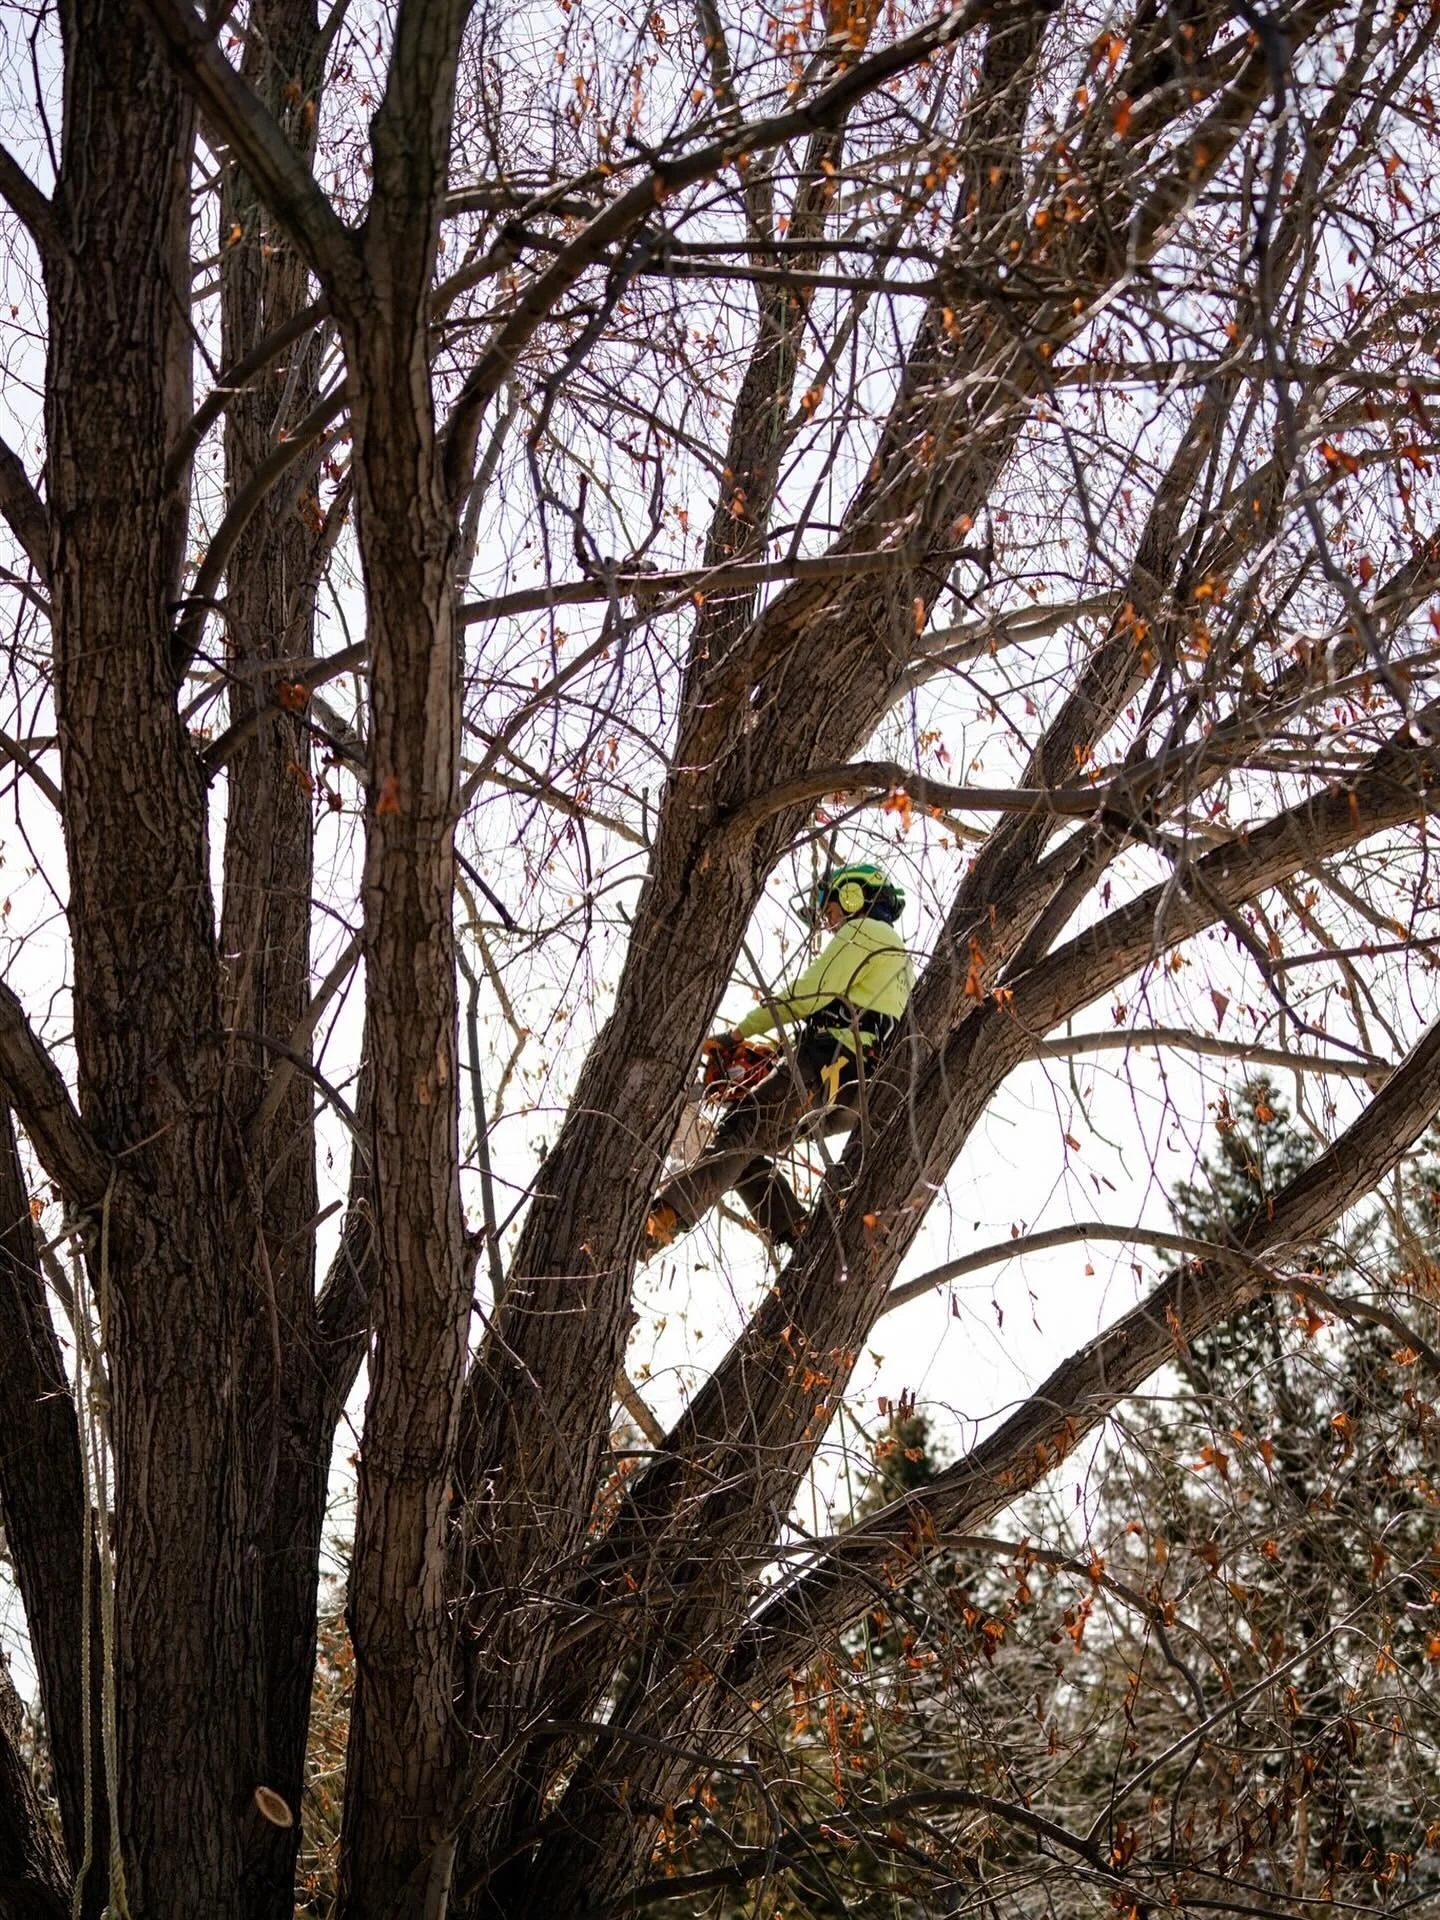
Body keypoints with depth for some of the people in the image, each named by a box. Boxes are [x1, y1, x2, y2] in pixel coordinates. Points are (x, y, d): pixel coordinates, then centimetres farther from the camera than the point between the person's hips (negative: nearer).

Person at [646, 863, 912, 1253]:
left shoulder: (862, 932, 3)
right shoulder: (899, 955, 33)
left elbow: (808, 997, -8)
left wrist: (740, 1033, -1)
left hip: (825, 1061, -9)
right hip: (854, 1084, 9)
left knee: (738, 1136, -21)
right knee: (748, 1155, 10)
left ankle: (663, 1218, -38)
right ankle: (801, 1237, -5)